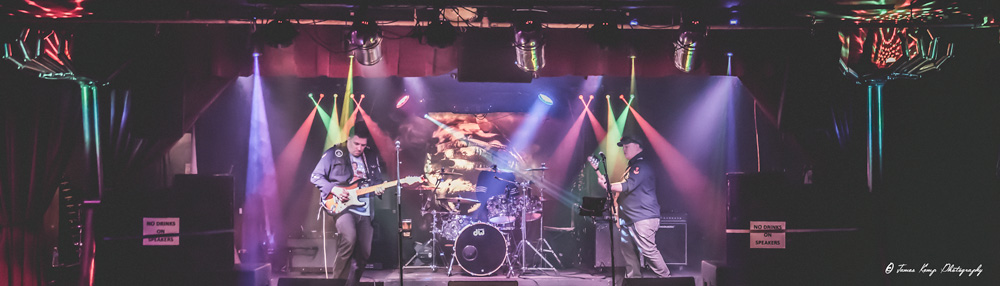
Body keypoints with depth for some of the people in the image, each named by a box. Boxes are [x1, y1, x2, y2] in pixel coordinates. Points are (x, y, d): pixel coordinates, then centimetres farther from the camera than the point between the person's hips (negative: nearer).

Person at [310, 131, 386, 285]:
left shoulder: (372, 157, 13)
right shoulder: (333, 154, -1)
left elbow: (378, 180, 21)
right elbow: (315, 176, -1)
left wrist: (379, 189, -2)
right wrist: (333, 189, -16)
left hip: (364, 210, 5)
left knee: (364, 252, 2)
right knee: (349, 239, -29)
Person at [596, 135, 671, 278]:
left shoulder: (642, 166, -12)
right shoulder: (632, 166, 21)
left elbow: (628, 186, -22)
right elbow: (623, 188, 30)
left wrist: (606, 185, -17)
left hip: (644, 218, -11)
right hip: (630, 218, 11)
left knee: (648, 250, -12)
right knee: (625, 245, 11)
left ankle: (666, 278, -3)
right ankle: (635, 277, 19)